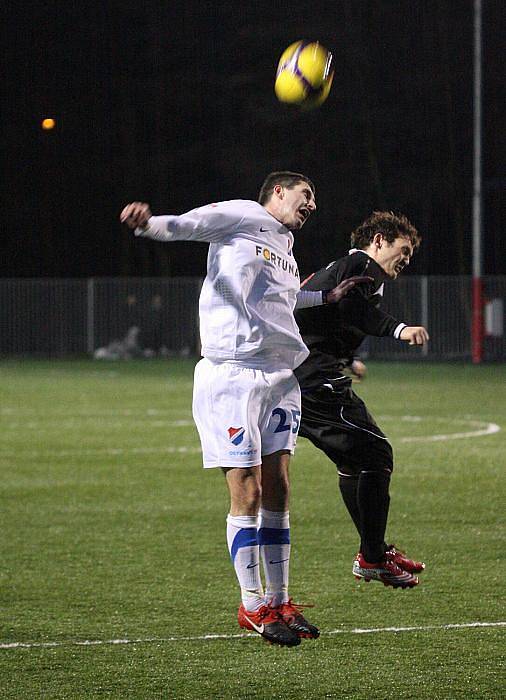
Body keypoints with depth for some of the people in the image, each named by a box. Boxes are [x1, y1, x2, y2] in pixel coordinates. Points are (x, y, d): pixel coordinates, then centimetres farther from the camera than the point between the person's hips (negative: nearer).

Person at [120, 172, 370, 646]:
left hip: (281, 376, 8)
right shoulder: (243, 216, 1)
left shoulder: (285, 251, 24)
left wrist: (326, 297, 48)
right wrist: (148, 224, -32)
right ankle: (252, 606, 0)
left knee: (277, 492, 6)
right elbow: (185, 225, -12)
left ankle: (279, 601, 13)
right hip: (233, 372, -8)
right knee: (247, 495, -7)